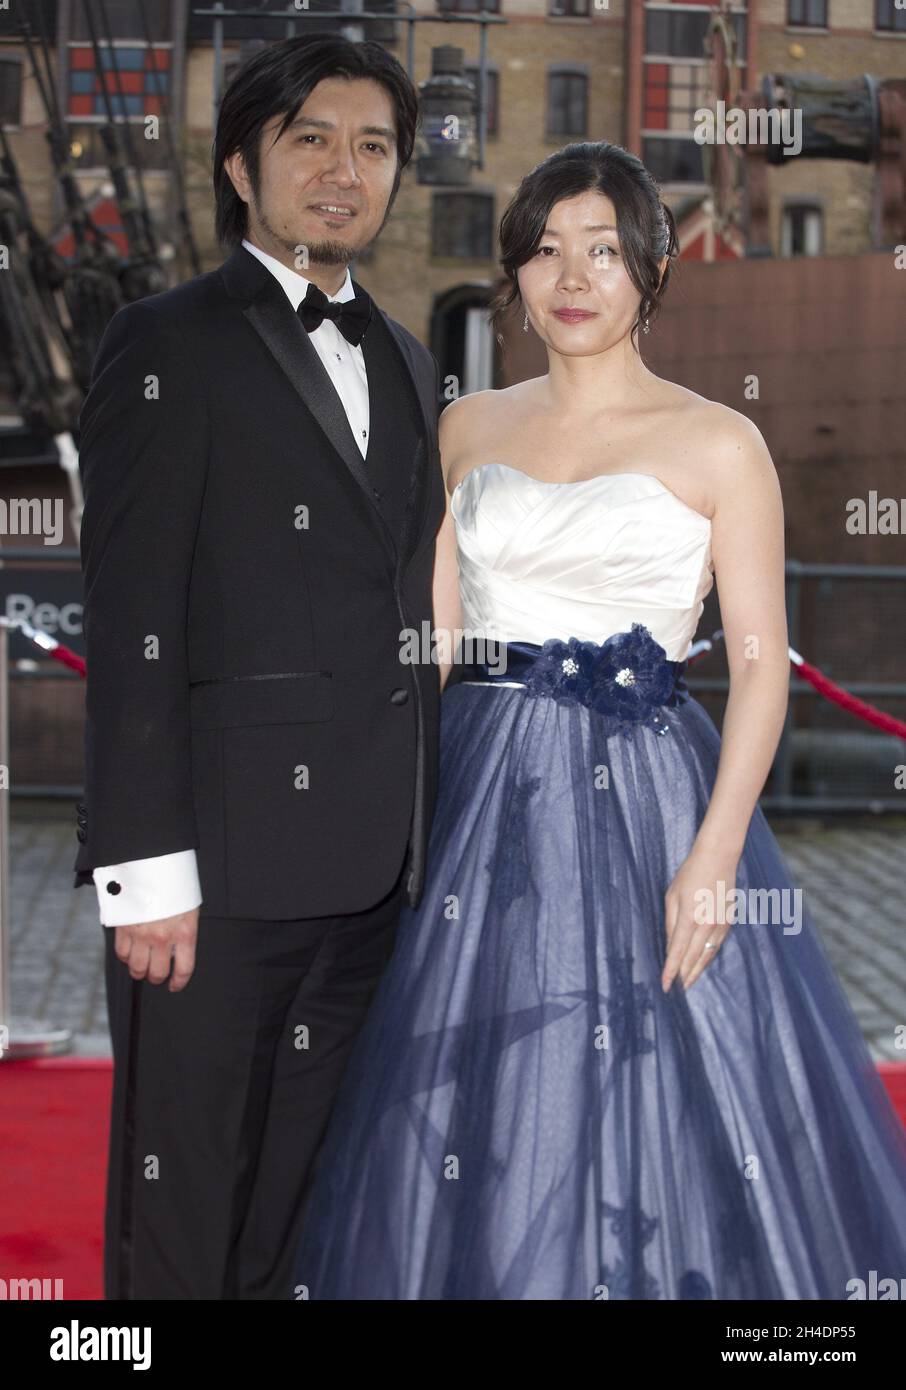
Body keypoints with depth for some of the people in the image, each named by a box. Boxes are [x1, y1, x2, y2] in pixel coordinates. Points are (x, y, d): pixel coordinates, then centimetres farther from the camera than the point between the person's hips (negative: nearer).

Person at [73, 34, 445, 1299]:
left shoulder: (406, 366, 17)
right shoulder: (169, 346, -4)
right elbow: (131, 622, -11)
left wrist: (418, 836, 13)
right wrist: (145, 865, -17)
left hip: (371, 864, 7)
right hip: (223, 862, -6)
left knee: (303, 1200, 15)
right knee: (183, 1217, 3)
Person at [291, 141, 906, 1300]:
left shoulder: (717, 444, -1)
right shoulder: (468, 430, 11)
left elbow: (760, 661, -6)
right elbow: (429, 633, 11)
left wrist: (715, 855, -16)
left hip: (641, 793, -4)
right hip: (482, 792, 4)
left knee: (653, 1096, 0)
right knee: (471, 1100, 9)